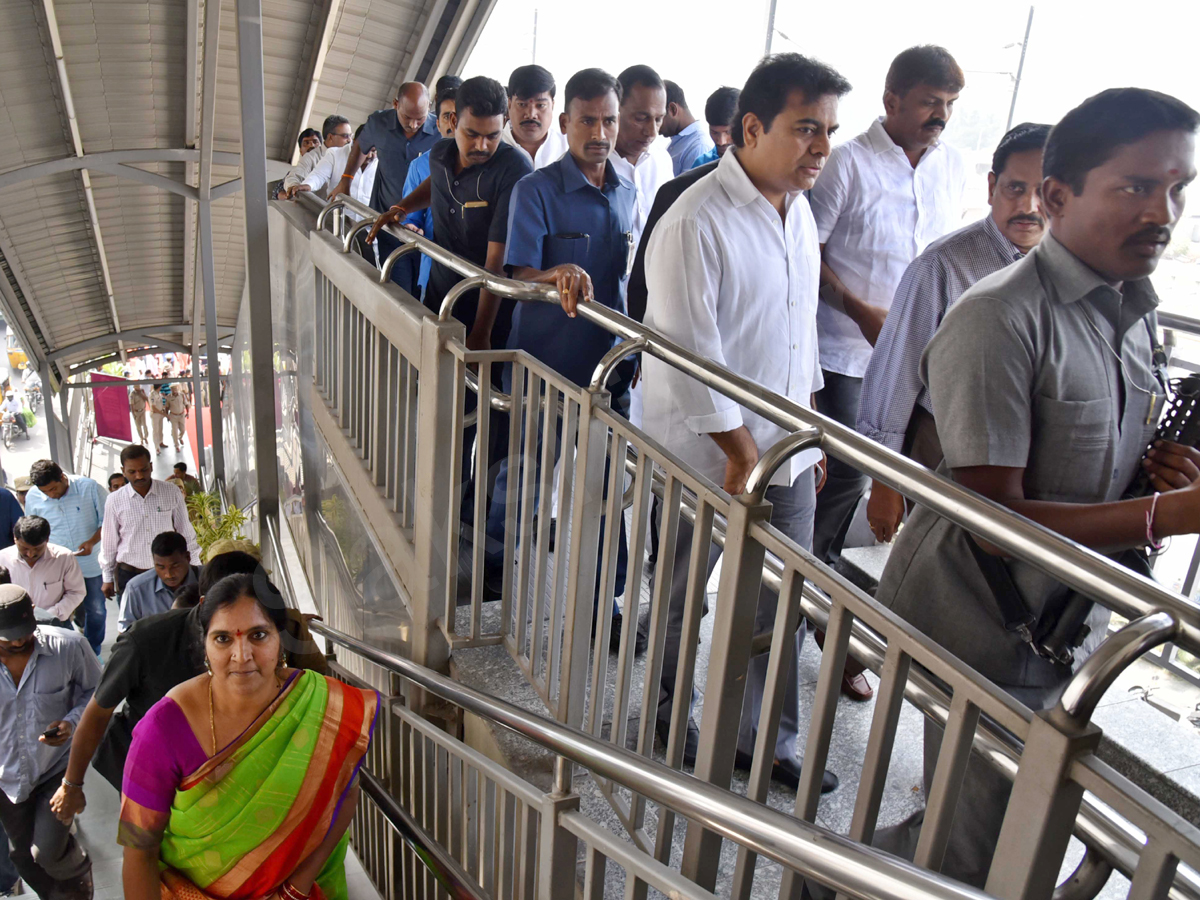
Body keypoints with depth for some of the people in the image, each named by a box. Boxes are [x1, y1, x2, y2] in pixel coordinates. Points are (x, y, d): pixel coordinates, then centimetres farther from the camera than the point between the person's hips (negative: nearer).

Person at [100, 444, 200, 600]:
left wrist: (196, 569, 7)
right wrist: (107, 578, 12)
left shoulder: (172, 493, -2)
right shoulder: (114, 500, -2)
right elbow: (108, 542, 8)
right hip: (129, 575, 0)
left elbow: (186, 533, 6)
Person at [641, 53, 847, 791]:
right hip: (712, 454, -7)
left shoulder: (798, 209, 9)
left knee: (783, 603, 15)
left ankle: (771, 738, 34)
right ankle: (664, 717, 36)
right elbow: (688, 350, -20)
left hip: (786, 447, 8)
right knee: (679, 596, 12)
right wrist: (741, 449, -16)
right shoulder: (697, 223, -18)